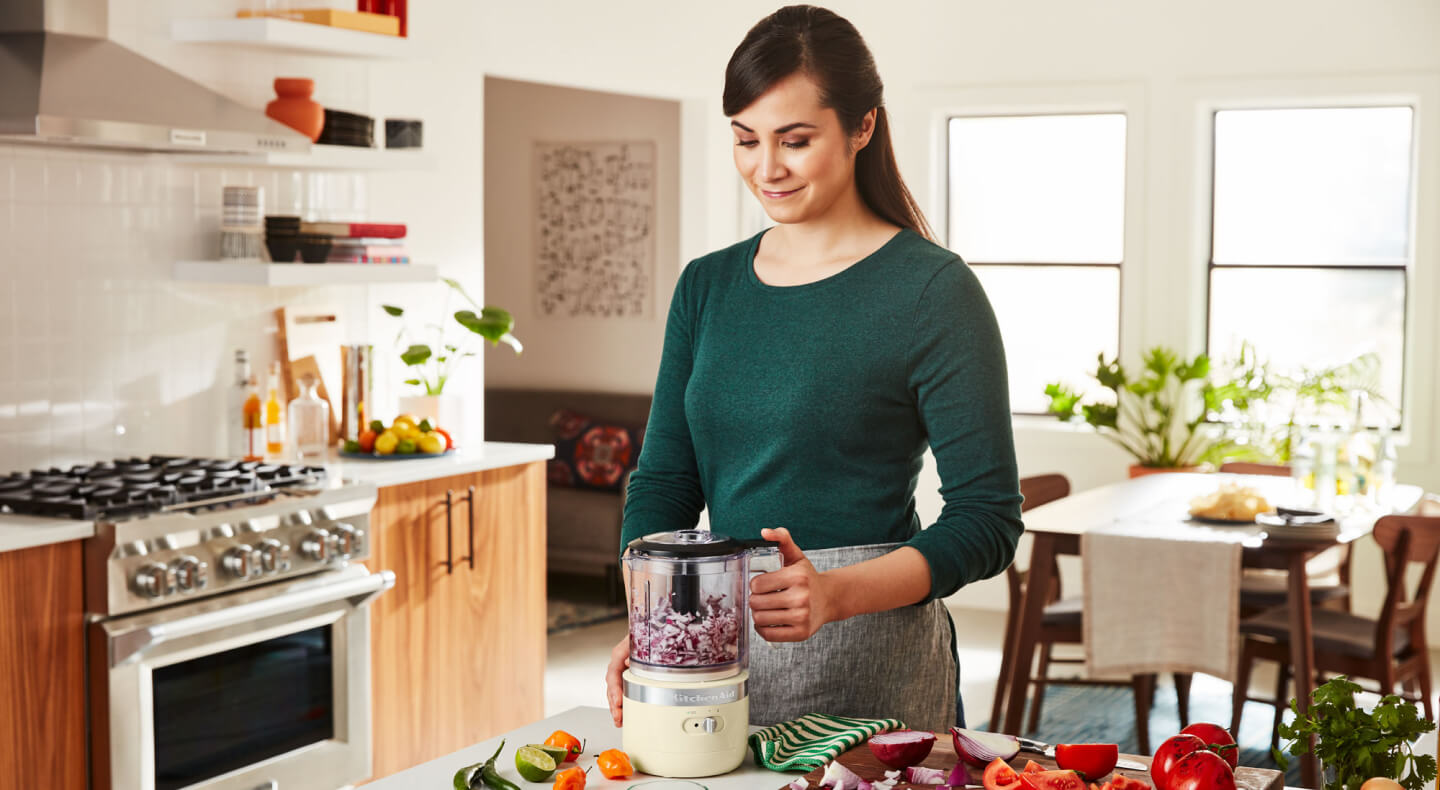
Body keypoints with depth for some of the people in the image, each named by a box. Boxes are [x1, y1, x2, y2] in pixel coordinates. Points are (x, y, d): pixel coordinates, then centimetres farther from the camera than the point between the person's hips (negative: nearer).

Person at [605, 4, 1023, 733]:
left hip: (868, 671, -5)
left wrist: (836, 593, -25)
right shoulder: (705, 287, 8)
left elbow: (987, 520, -11)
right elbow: (664, 481, 8)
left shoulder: (932, 290, -9)